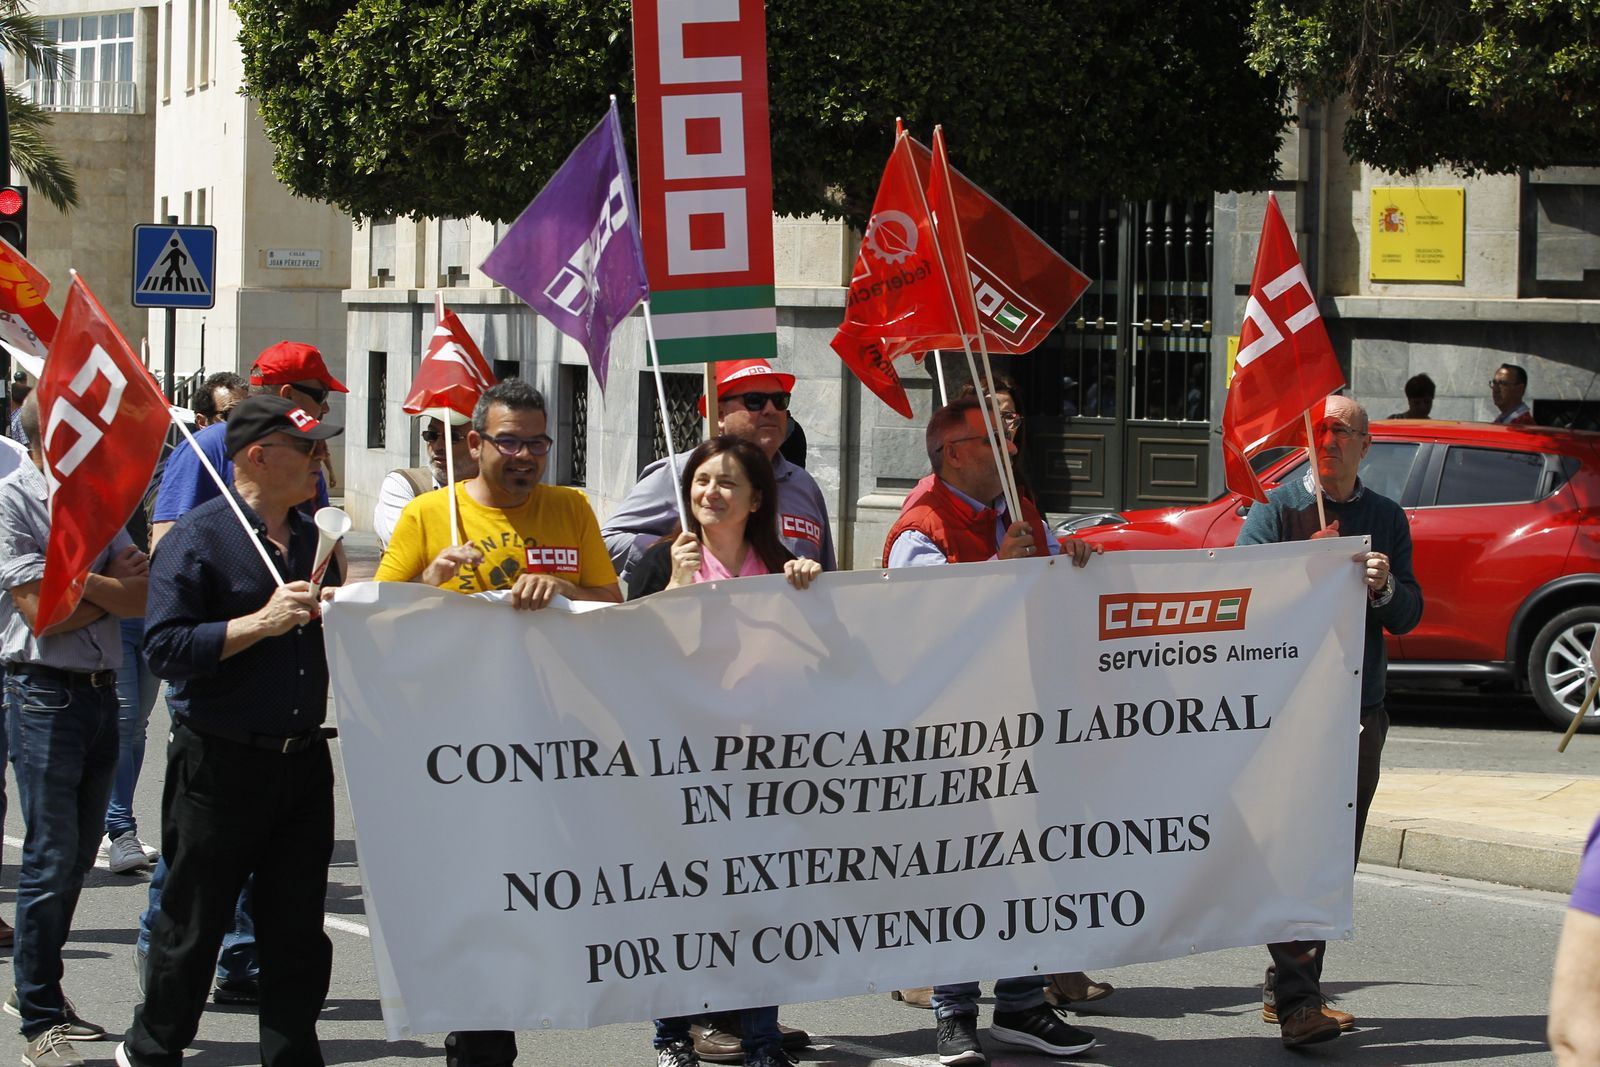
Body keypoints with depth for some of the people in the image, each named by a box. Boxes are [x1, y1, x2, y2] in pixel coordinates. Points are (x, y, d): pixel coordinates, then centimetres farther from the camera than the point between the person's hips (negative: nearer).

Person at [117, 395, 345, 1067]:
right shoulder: (198, 538, -10)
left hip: (303, 759, 6)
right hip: (221, 762, -6)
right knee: (194, 922, 5)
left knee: (297, 927, 8)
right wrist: (261, 622, -22)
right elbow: (165, 649, -18)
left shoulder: (311, 539, 12)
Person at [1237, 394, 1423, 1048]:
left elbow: (1407, 618, 11)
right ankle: (1295, 1000, -18)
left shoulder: (1387, 519, 14)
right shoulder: (1277, 508, 4)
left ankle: (1289, 989, 15)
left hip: (1360, 706, 4)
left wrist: (1385, 587, -11)